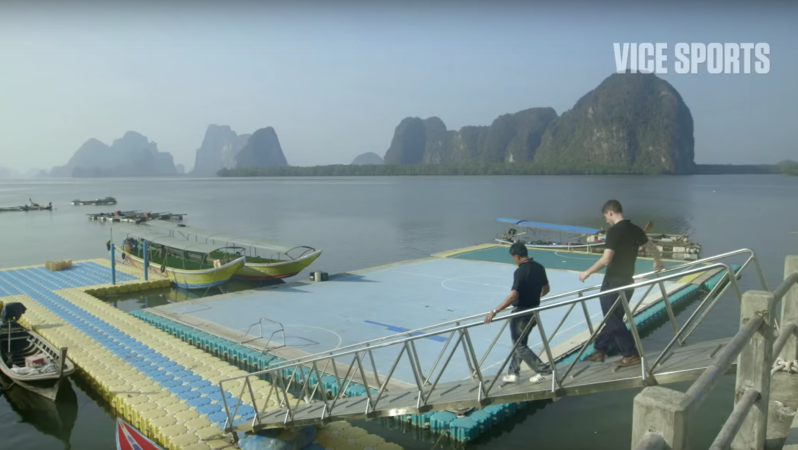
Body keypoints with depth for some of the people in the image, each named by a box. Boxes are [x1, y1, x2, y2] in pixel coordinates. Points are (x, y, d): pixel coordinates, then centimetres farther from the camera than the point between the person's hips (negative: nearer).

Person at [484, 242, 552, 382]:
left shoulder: (520, 271, -23)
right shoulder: (539, 268, 1)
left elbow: (513, 296, -31)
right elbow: (546, 289, 15)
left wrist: (494, 311, -31)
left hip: (521, 312, -8)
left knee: (519, 345, 7)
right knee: (520, 342, 20)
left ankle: (544, 371, 8)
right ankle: (513, 372, 25)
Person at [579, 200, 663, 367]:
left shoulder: (614, 231, -17)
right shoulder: (635, 229, 7)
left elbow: (606, 259, -24)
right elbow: (653, 248, 24)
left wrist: (587, 273, -12)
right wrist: (658, 261, 44)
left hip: (613, 282, -8)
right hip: (627, 281, 8)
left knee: (613, 320, 4)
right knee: (615, 318, 16)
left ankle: (631, 355, 7)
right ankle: (600, 350, 27)